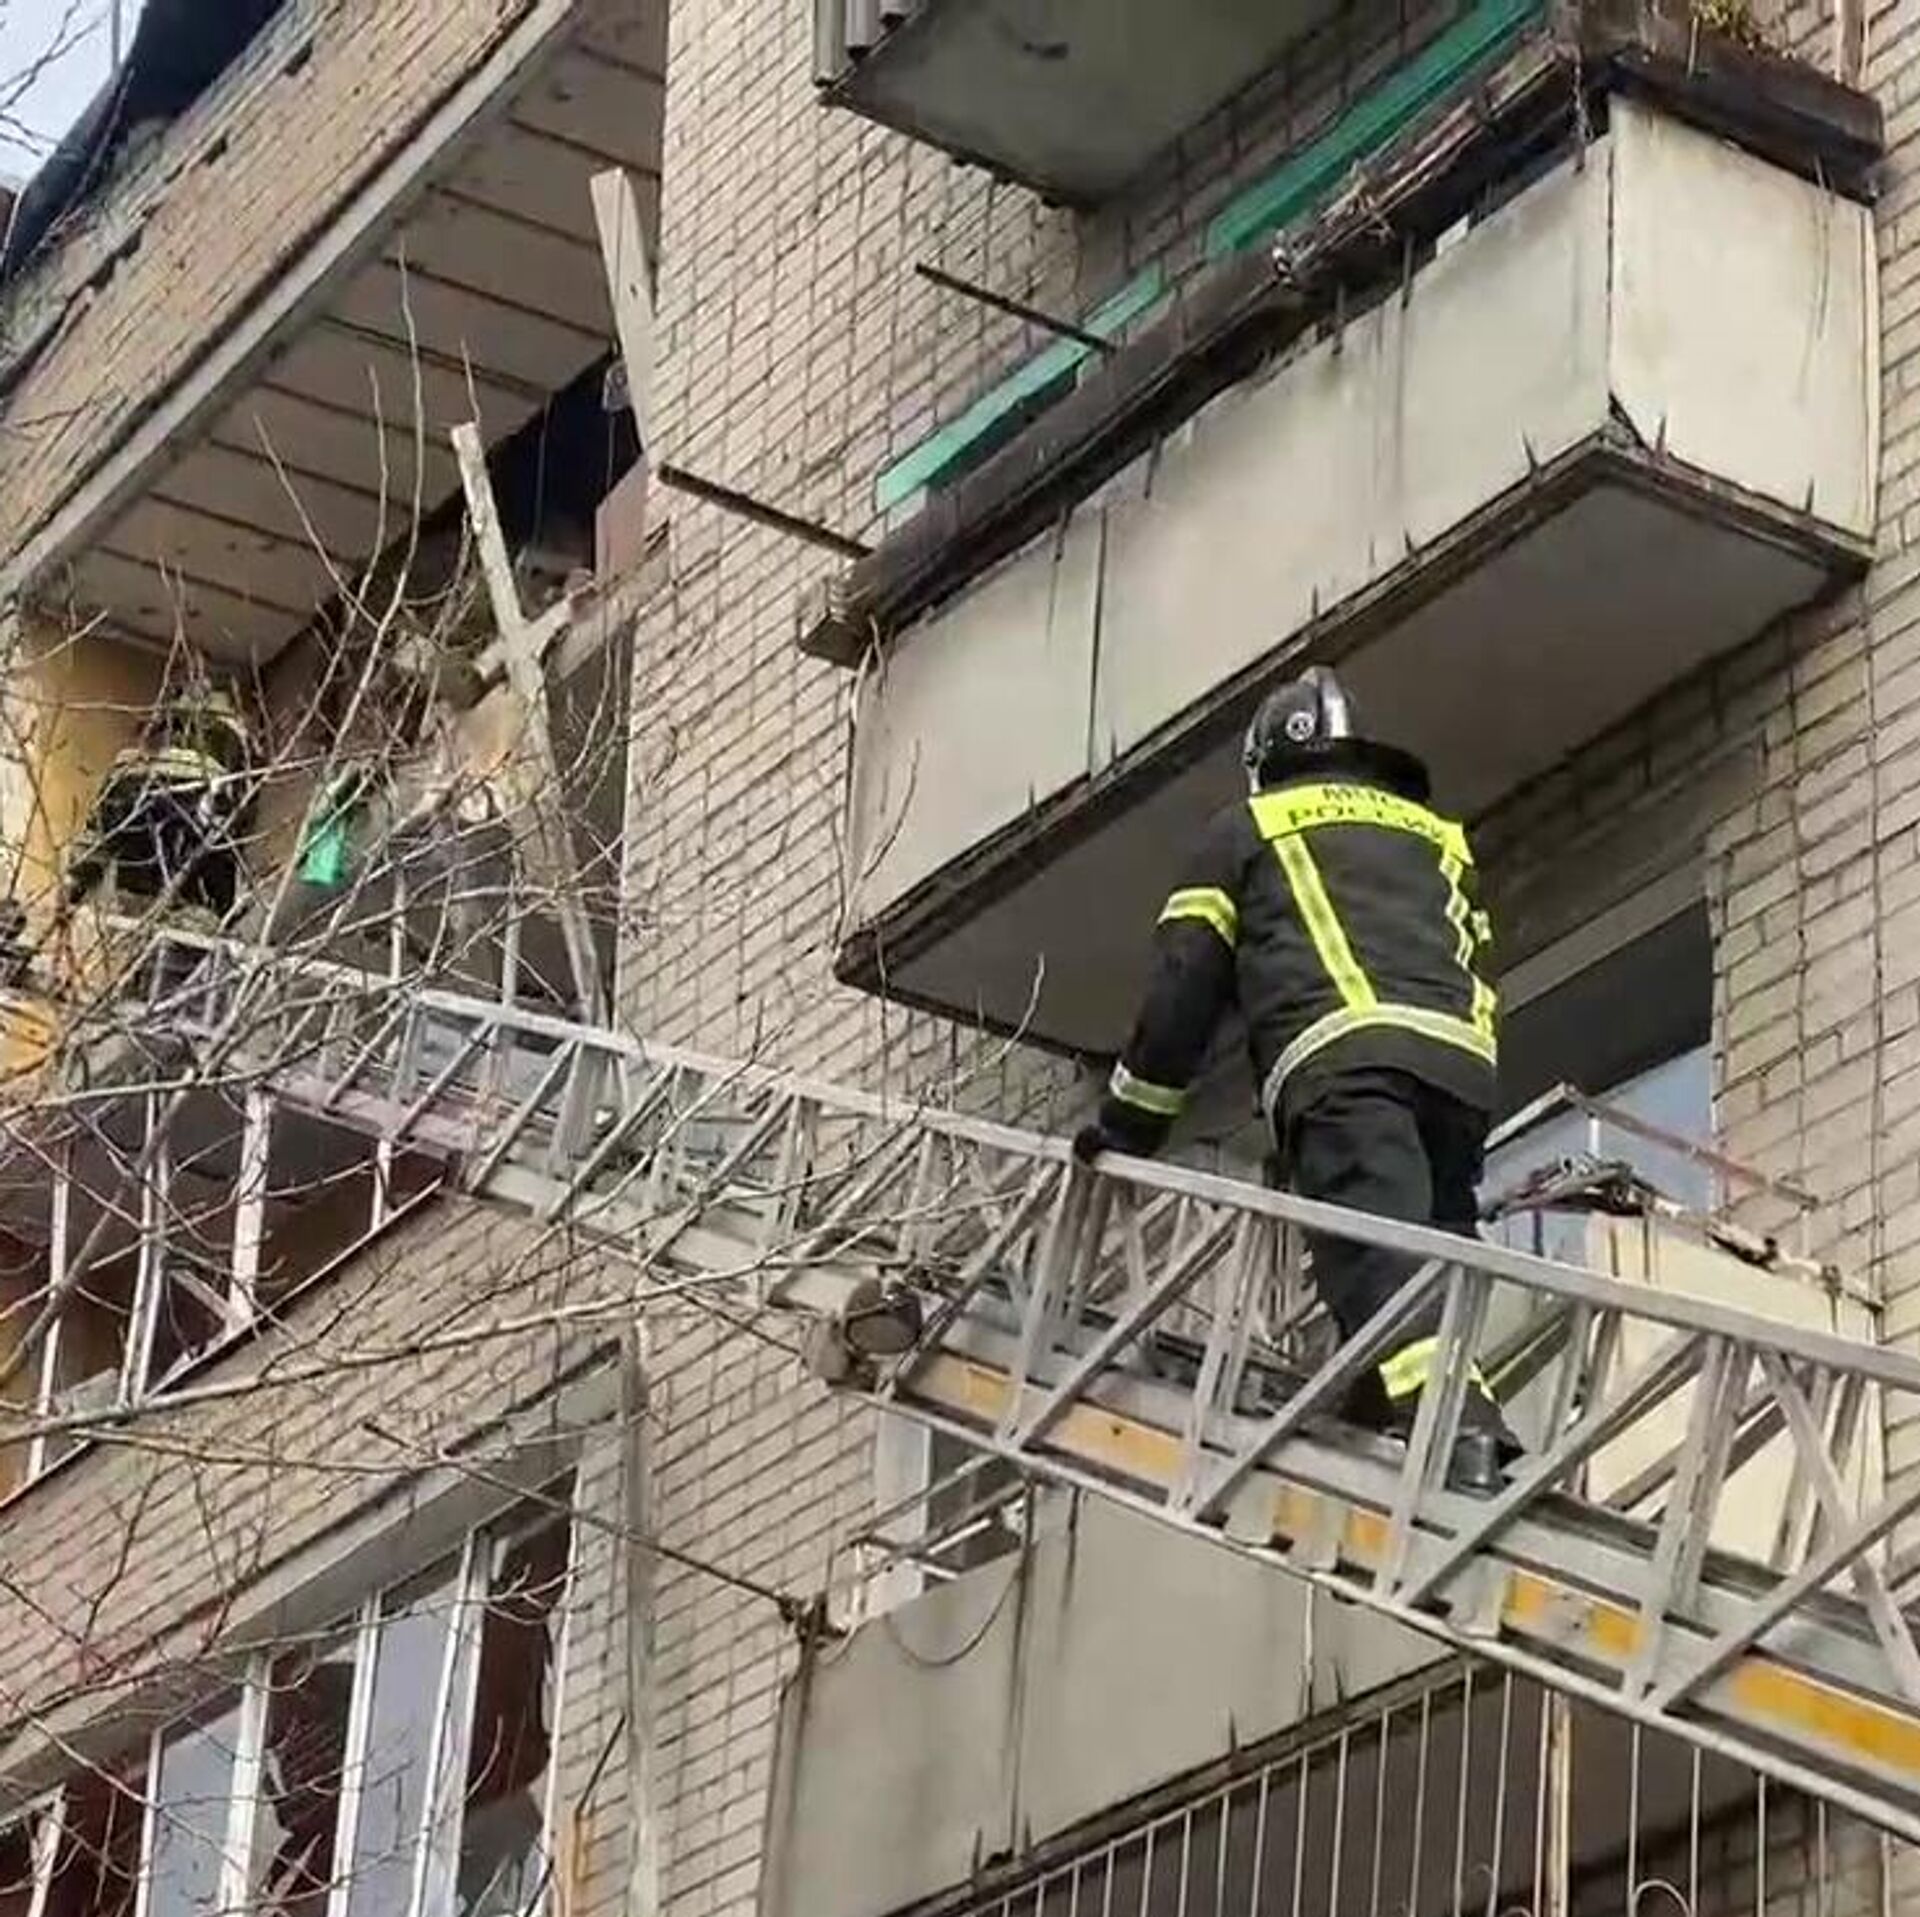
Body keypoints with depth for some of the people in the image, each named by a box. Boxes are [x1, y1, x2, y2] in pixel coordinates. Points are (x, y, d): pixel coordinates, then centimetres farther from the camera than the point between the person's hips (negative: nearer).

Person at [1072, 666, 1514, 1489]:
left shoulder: (1249, 827, 24)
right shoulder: (1437, 836, 37)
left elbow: (1182, 987, 17)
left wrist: (1127, 1125, 23)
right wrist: (1462, 1147, 33)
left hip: (1341, 1060, -5)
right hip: (1460, 1065, 5)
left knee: (1382, 1267, -21)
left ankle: (1456, 1432, -44)